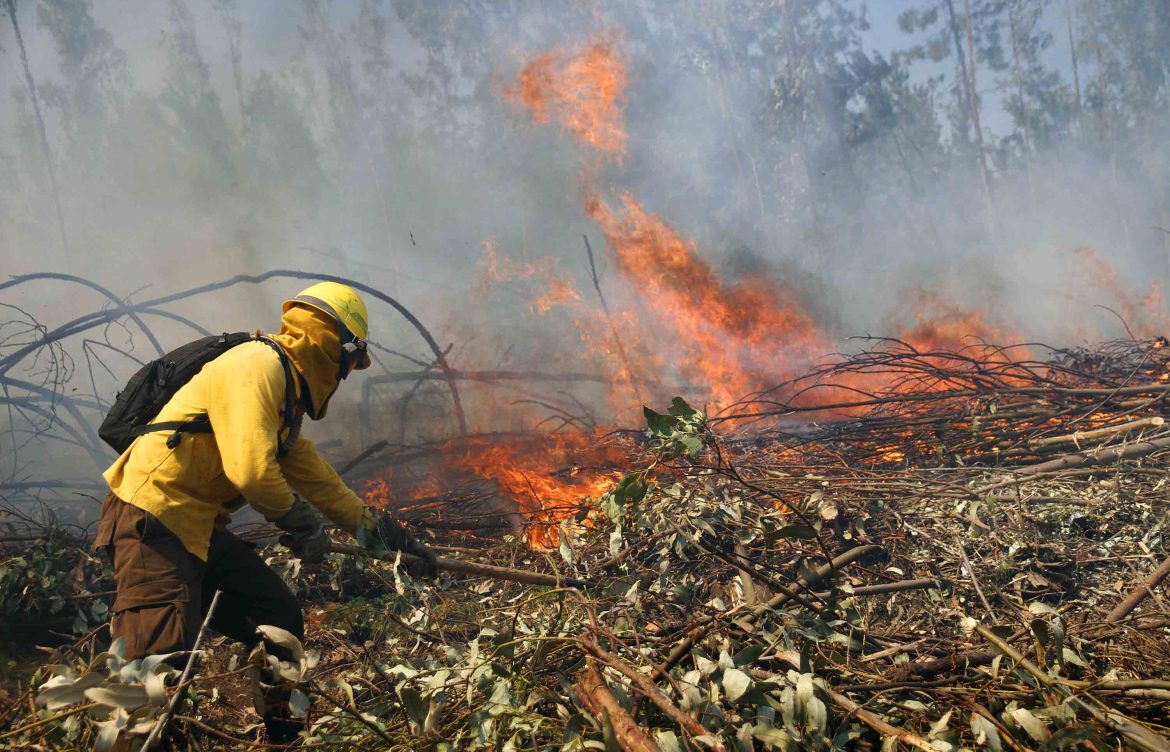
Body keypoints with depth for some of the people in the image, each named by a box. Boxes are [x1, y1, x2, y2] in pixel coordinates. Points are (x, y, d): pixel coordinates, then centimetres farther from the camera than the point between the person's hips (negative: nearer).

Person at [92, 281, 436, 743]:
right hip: (154, 521, -10)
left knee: (280, 619, 11)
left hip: (198, 528, 10)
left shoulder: (284, 386, 18)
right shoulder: (258, 365, -14)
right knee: (161, 655, -17)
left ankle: (280, 734, 24)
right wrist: (304, 524, -9)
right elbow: (251, 471, -26)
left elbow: (316, 478, 23)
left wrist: (387, 534, 23)